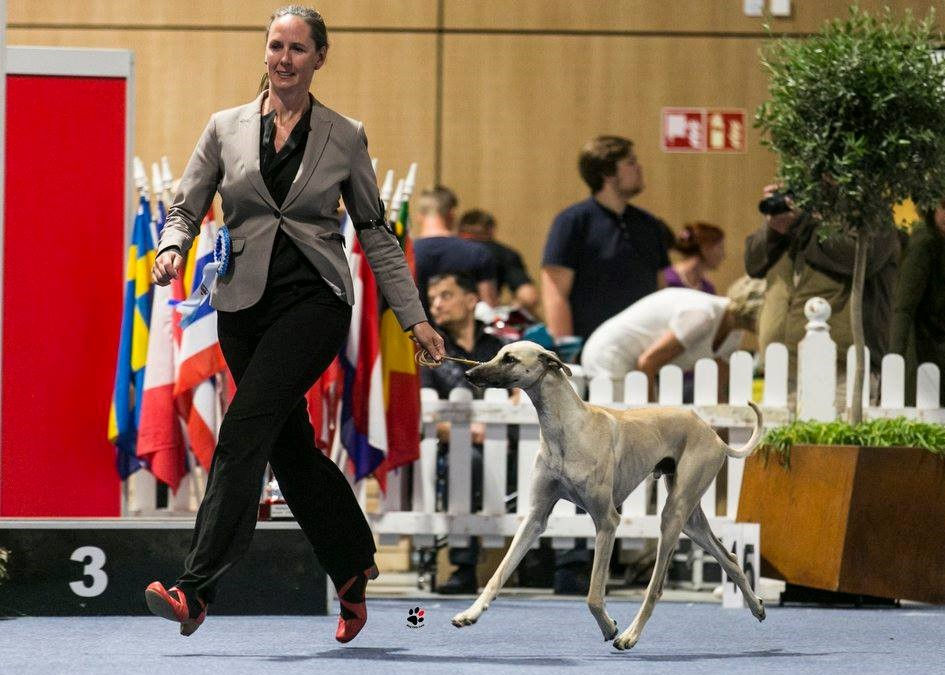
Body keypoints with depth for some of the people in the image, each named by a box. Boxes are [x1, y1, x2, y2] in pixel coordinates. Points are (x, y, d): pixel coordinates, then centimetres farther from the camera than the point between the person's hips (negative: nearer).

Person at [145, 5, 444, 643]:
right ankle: (356, 573, 27)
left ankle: (196, 590, -27)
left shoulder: (345, 137, 5)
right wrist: (173, 248, -15)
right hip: (244, 302, 4)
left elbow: (377, 235, 9)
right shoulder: (226, 129, 8)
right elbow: (186, 207, 9)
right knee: (291, 446, 8)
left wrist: (415, 317, 6)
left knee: (246, 427, -20)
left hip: (315, 300, -4)